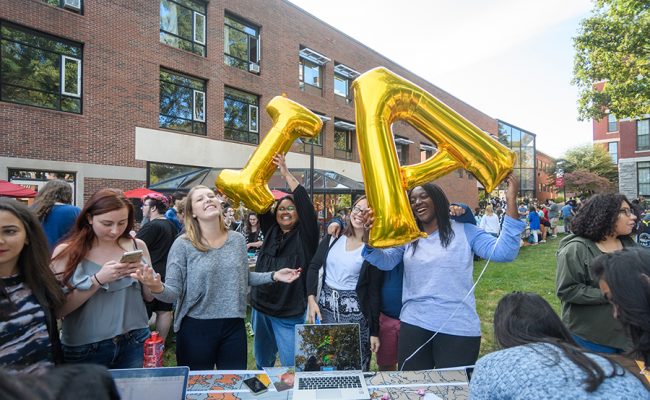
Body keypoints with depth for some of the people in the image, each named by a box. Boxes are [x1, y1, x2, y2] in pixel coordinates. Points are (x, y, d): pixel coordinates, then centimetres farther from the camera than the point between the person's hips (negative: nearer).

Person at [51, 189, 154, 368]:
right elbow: (58, 310, -13)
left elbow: (149, 297, 5)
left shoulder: (137, 246, -2)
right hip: (84, 349, -2)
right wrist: (98, 280, -24)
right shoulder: (66, 252, -9)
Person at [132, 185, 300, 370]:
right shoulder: (183, 244, -11)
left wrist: (274, 276, 2)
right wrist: (158, 288, -33)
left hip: (234, 326, 3)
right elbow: (173, 292, -12)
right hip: (196, 327, -3)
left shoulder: (238, 239, -1)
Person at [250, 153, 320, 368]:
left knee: (292, 366, 5)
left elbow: (305, 204, -18)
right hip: (261, 307, 5)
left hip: (289, 313, -5)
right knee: (262, 362, 23)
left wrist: (286, 173, -17)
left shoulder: (305, 234, -6)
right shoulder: (271, 230, 7)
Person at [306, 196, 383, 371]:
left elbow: (374, 292, -3)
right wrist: (311, 299, -9)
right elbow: (314, 267, 3)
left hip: (354, 311, -2)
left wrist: (374, 331, -2)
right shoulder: (333, 237, 2)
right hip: (325, 306, 3)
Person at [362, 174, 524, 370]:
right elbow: (385, 261, -4)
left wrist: (511, 200, -20)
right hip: (414, 325, 3)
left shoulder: (464, 231, -3)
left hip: (458, 328, -2)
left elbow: (503, 252, -14)